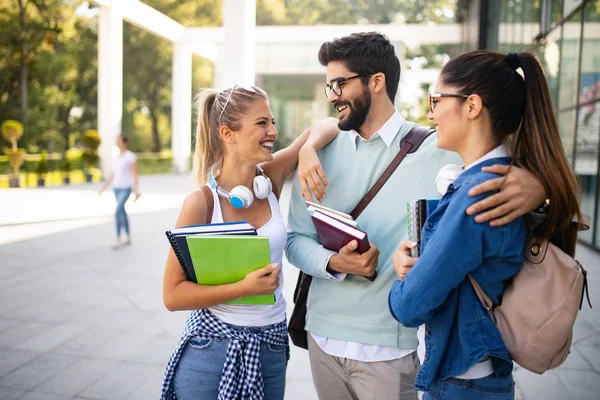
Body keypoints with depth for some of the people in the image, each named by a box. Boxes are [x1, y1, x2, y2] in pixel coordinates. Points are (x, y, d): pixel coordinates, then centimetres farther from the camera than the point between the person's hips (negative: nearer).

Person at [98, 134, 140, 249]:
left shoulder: (130, 156, -11)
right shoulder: (115, 156, 9)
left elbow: (134, 174, -15)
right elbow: (113, 173, 16)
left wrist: (135, 189, -25)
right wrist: (104, 186, 14)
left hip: (126, 188, -7)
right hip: (116, 187, 7)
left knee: (117, 213, -16)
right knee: (122, 212, 13)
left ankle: (118, 240, -9)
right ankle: (128, 238, 23)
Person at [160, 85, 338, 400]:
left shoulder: (270, 178, -4)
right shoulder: (202, 202, -15)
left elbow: (328, 125, 3)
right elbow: (173, 295, -13)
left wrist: (307, 150, -18)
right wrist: (244, 288, -24)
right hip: (212, 351, -4)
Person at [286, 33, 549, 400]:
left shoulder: (438, 150, -8)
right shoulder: (322, 153, 2)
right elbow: (296, 239, 2)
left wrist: (539, 185, -30)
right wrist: (333, 263, -19)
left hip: (388, 348, -3)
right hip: (323, 338, 4)